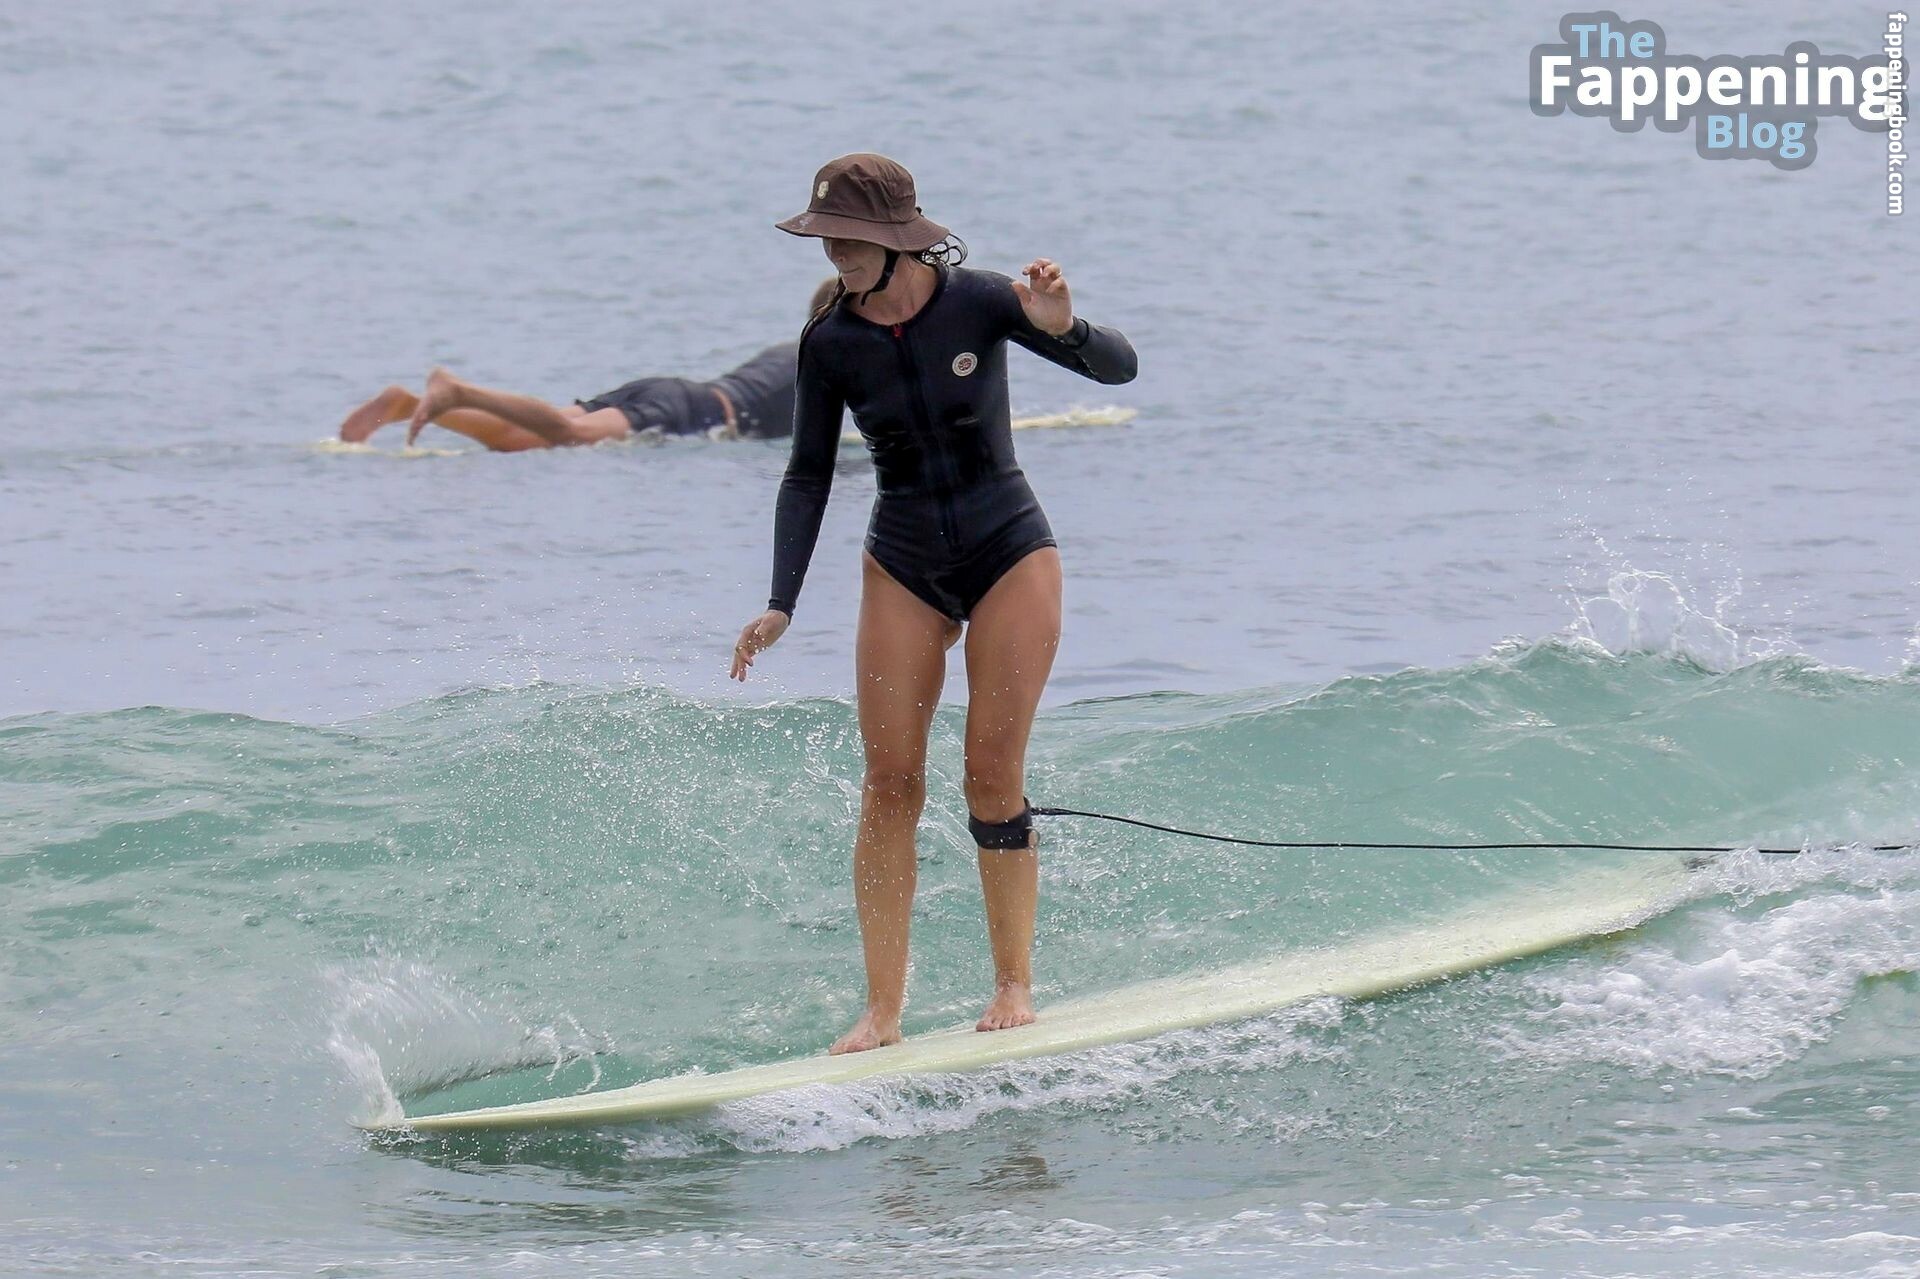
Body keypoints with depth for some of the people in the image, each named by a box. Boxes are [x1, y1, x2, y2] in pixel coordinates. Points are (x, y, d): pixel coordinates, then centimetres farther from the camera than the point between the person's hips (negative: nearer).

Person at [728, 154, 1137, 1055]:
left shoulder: (977, 303, -14)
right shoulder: (830, 343, -7)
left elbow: (1120, 369, -12)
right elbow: (808, 476, 3)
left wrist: (1063, 329, -34)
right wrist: (781, 603, -5)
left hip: (1009, 552, -2)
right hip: (903, 567, 2)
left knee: (993, 774, -8)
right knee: (889, 782, -5)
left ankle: (1014, 982, 7)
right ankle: (883, 1010, -2)